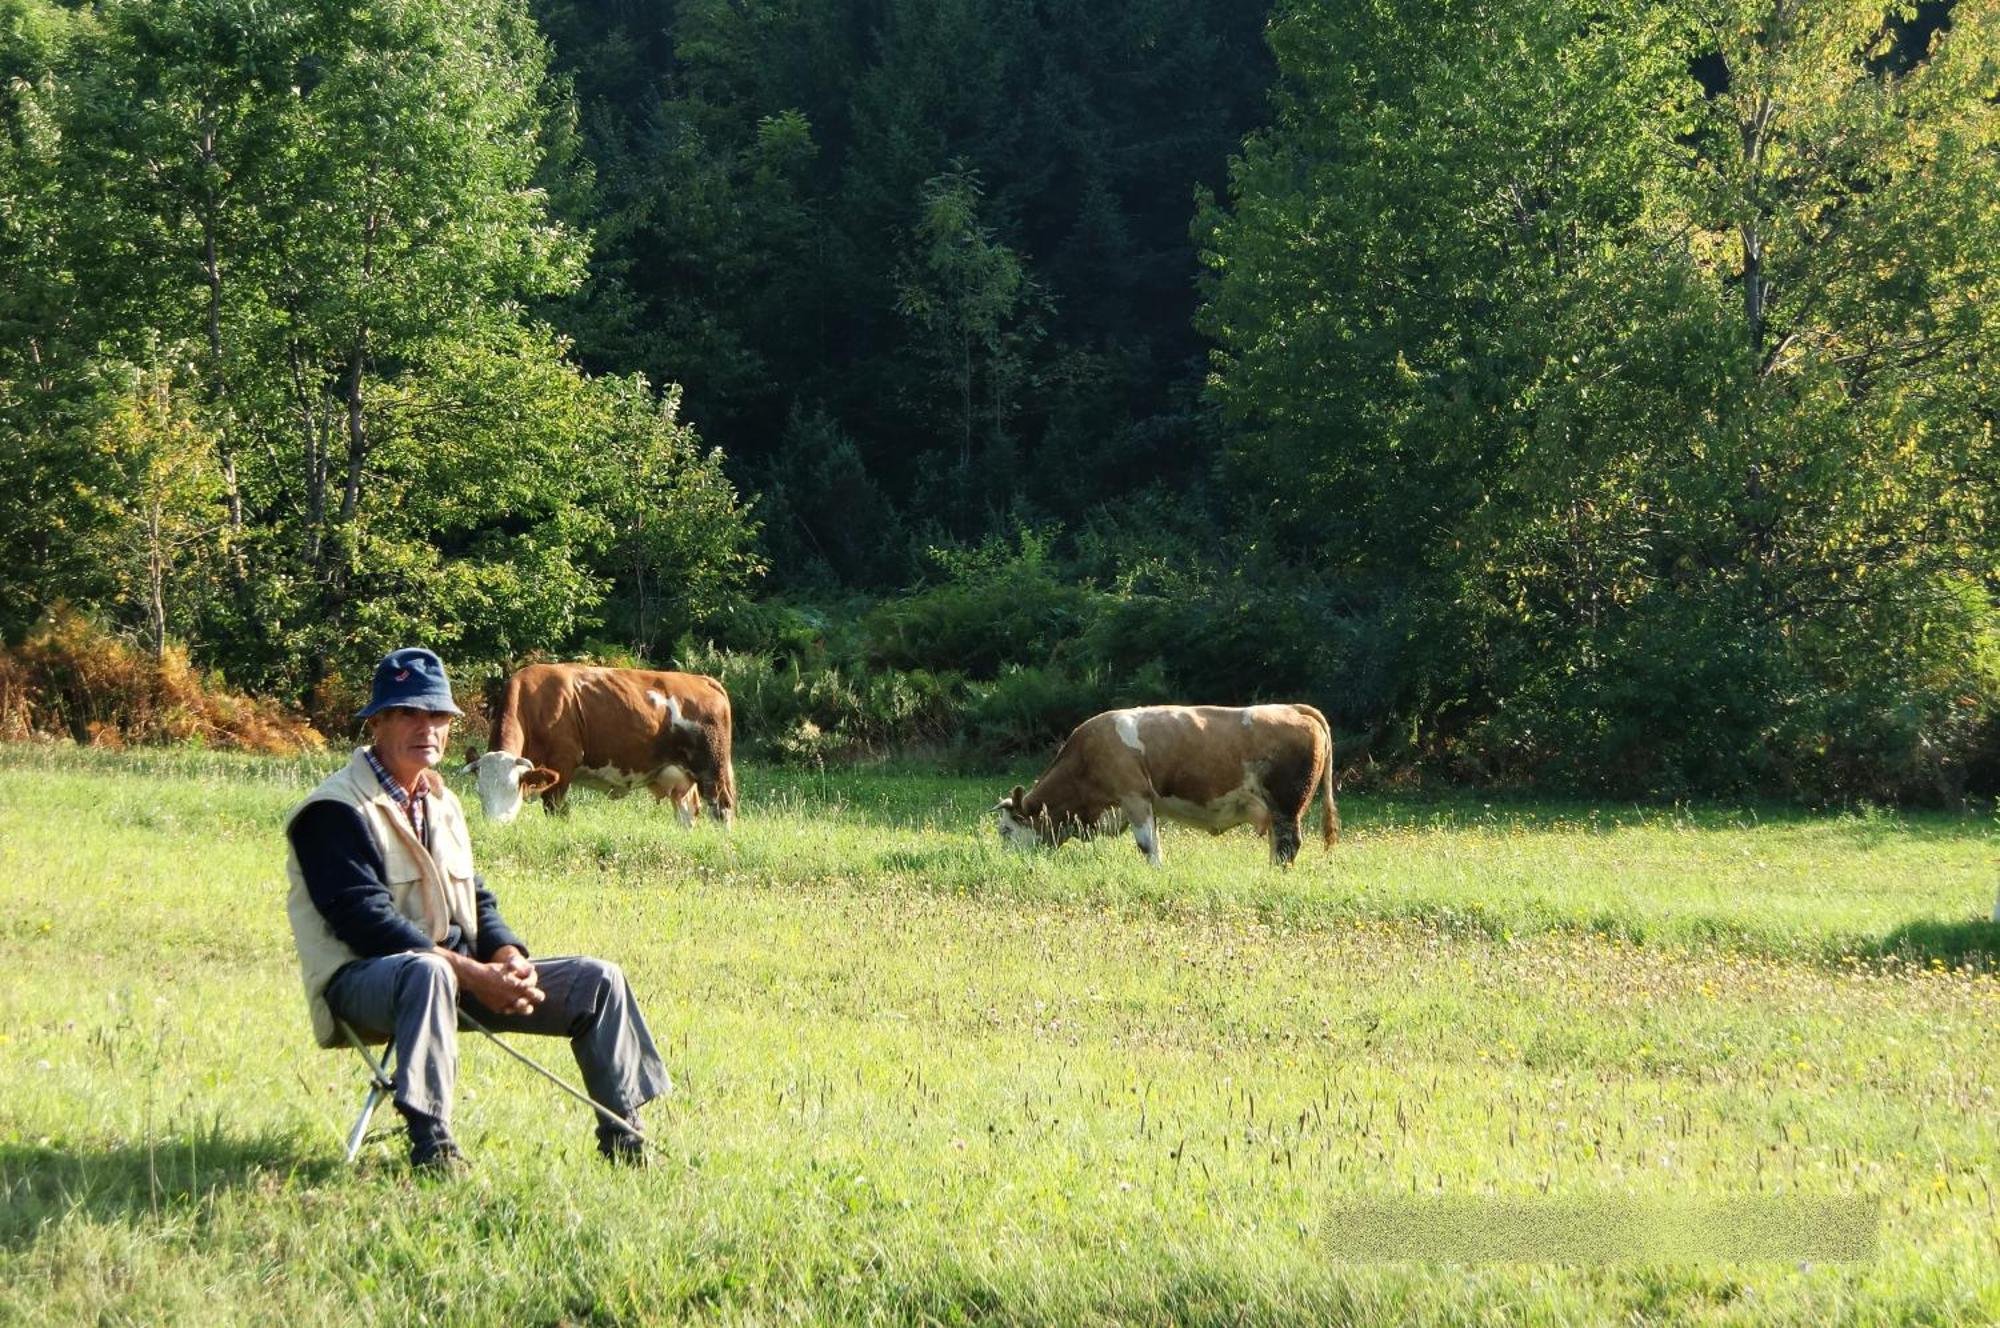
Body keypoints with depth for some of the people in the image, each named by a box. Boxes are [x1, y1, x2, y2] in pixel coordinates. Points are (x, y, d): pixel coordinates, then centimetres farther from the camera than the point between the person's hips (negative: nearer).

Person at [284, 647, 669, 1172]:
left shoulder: (440, 803, 18)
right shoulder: (334, 811, -10)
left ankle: (622, 1137, 3)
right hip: (361, 980, -8)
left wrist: (509, 957, -6)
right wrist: (471, 973, -25)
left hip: (459, 972, 8)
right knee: (428, 972, -44)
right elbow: (365, 919, -20)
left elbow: (476, 900, 18)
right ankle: (431, 1144, -48)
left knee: (598, 980, -2)